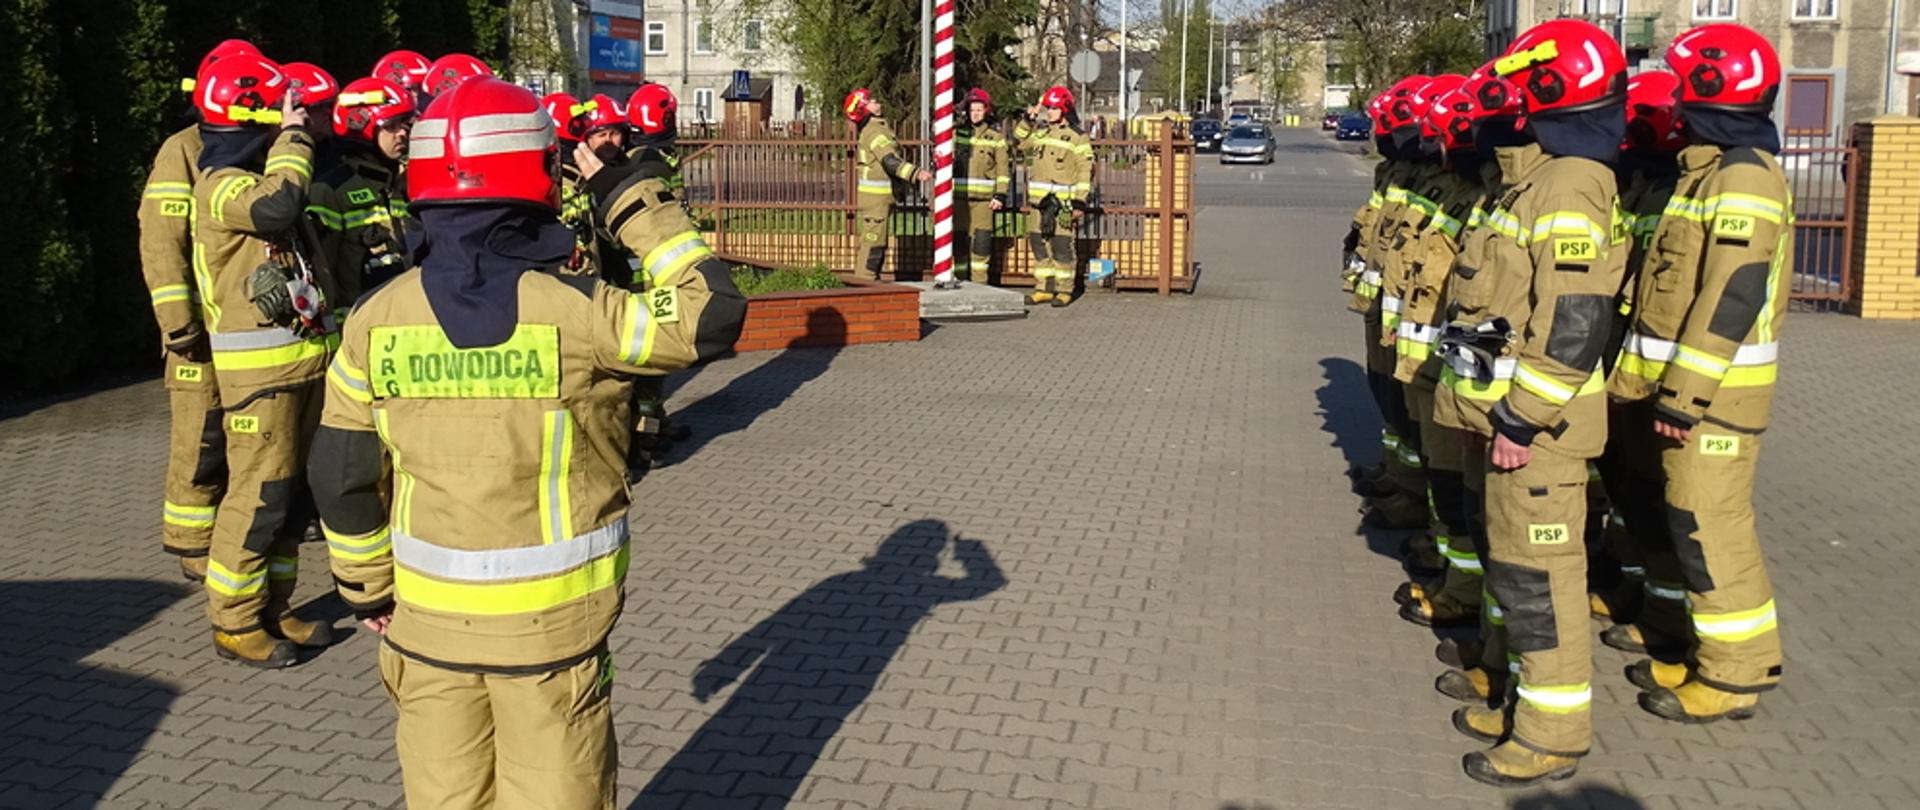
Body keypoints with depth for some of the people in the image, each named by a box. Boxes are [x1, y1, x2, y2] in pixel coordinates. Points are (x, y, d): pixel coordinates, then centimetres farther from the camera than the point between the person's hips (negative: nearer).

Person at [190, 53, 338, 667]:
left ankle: (273, 608, 23)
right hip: (258, 367, -9)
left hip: (302, 358, 9)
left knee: (296, 490, 13)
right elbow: (277, 206, -34)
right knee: (260, 494, -8)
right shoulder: (221, 183, -11)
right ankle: (234, 622, 3)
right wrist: (293, 139, -18)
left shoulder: (261, 175, 18)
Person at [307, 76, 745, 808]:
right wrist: (630, 199, -5)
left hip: (426, 614, 3)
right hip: (553, 617, -3)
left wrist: (367, 587, 17)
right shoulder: (573, 312, -19)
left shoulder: (374, 322, -6)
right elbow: (712, 314, -10)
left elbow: (342, 477, 1)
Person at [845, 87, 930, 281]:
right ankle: (866, 280, -4)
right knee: (874, 240, -7)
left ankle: (872, 279, 23)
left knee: (877, 240, 16)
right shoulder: (875, 132, -16)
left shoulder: (874, 129, 17)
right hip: (875, 195, -11)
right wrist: (916, 173, -39)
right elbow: (890, 161, -29)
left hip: (879, 195, 11)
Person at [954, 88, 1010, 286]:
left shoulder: (996, 137, 6)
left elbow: (1003, 169, 4)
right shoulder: (957, 133, 10)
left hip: (983, 198, -1)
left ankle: (979, 282, 4)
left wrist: (1000, 195, -3)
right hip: (959, 196, 1)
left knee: (982, 240, -4)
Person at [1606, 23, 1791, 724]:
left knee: (1709, 528, -4)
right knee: (1675, 521, 16)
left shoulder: (1743, 177, -16)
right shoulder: (1708, 169, 15)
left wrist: (1686, 396, -24)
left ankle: (1734, 676, 7)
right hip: (1682, 381, 10)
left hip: (1713, 390, -10)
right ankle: (1702, 652, 28)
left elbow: (1731, 298, -23)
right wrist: (1659, 383, 20)